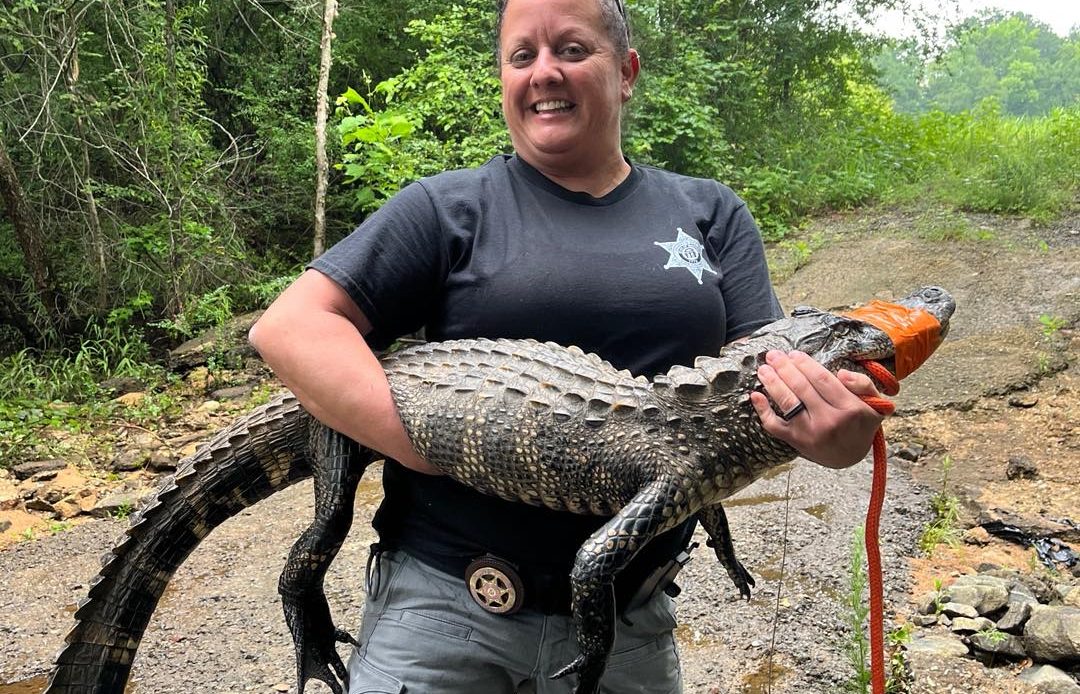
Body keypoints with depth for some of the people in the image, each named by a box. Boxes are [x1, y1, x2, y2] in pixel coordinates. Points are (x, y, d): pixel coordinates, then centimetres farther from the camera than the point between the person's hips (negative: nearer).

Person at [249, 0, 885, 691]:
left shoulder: (712, 215, 8)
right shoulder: (450, 207, -1)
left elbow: (759, 368, 0)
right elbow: (288, 324, -8)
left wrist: (831, 432, -24)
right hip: (446, 600, -2)